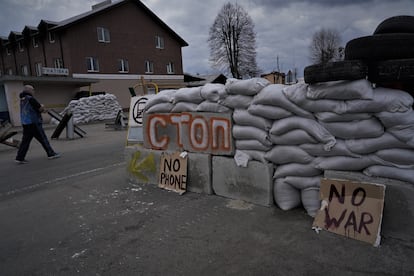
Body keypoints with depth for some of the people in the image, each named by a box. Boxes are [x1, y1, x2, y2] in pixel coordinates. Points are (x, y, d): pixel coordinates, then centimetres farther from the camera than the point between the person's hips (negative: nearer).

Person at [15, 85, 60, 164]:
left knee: (25, 141, 9)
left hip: (25, 123, 8)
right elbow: (41, 109, -12)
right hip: (34, 123, -8)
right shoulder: (31, 99, -13)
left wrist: (41, 107, 4)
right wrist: (42, 106, 10)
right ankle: (51, 154, 8)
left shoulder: (22, 99, 14)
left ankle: (20, 158, 8)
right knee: (43, 139, 1)